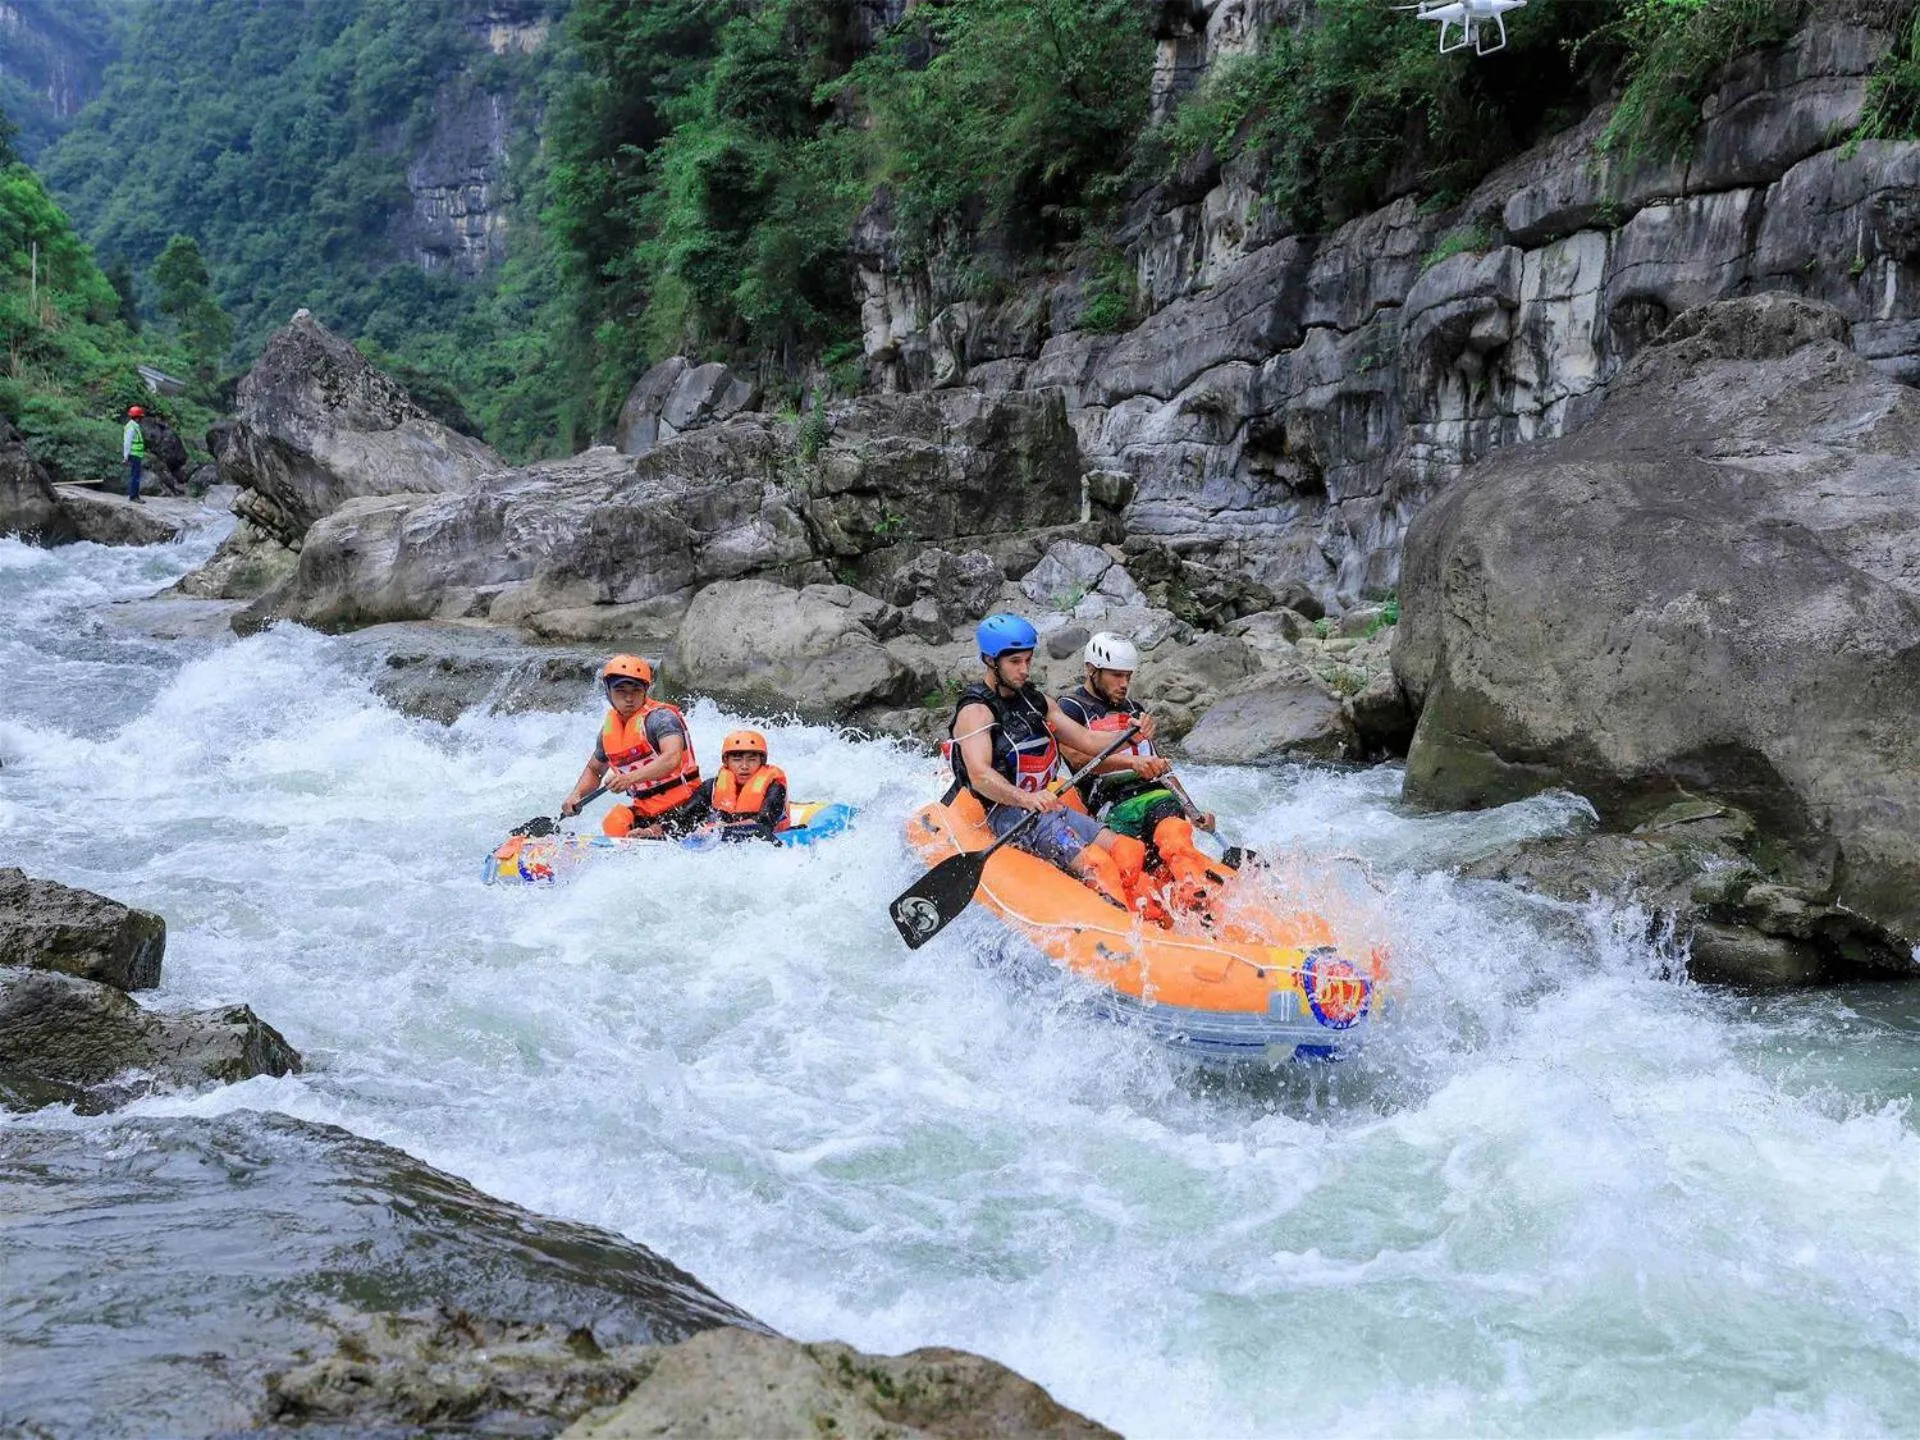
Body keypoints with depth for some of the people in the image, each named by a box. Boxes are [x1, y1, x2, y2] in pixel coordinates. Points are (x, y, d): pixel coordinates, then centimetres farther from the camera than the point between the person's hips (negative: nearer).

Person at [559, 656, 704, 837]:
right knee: (613, 825, -25)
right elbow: (594, 769, 28)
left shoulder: (659, 717, -12)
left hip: (684, 808, -6)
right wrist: (576, 795, 7)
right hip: (645, 811, 6)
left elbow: (672, 759, -30)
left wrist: (632, 777, -41)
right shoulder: (609, 728, 11)